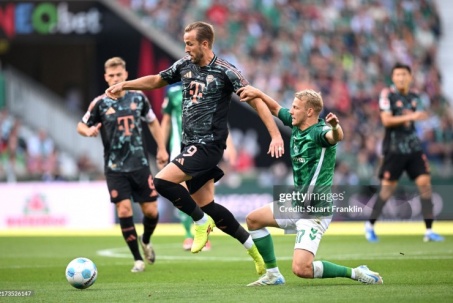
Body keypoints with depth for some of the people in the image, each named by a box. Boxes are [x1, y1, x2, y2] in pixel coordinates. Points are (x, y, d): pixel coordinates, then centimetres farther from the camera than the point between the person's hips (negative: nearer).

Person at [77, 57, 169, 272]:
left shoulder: (138, 97, 1)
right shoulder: (100, 103, -6)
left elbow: (152, 122, 16)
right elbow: (81, 125, 2)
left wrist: (162, 149, 13)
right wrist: (88, 131, -21)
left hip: (140, 164, 2)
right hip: (115, 168, -2)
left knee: (151, 211, 2)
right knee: (124, 210, -12)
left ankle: (146, 241, 35)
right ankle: (137, 259, 2)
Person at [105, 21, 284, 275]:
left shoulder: (225, 72, -11)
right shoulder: (184, 65, 8)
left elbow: (256, 100, -12)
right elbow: (155, 81, 24)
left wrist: (276, 135, -20)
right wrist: (124, 85, 15)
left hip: (209, 145, -8)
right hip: (191, 145, 8)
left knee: (163, 181, -20)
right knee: (206, 205, 6)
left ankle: (201, 222, 0)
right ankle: (255, 248, 16)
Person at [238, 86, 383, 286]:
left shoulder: (319, 132, -21)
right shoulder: (296, 125, 3)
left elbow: (336, 137, -45)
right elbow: (275, 108, 22)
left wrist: (335, 127, -67)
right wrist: (257, 93, 8)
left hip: (315, 212, -9)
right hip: (297, 205, 9)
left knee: (301, 269, -20)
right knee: (253, 220, 20)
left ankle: (355, 273, -5)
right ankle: (273, 274, 26)